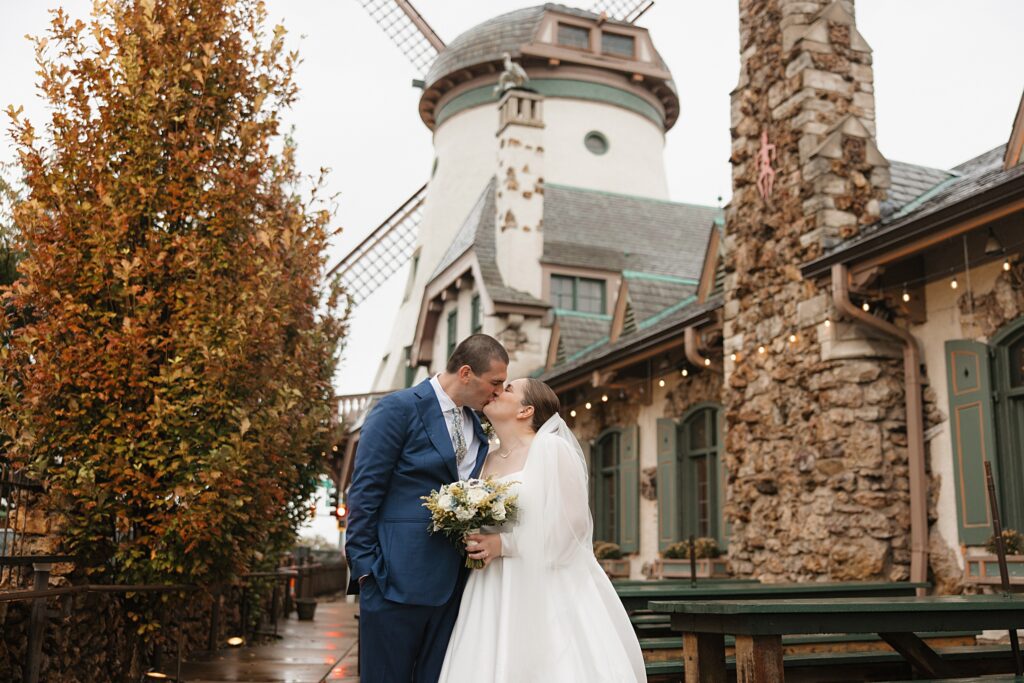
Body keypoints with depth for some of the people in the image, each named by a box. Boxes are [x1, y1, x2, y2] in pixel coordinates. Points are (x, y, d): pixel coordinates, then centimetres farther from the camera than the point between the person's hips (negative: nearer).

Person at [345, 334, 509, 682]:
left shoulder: (475, 424, 13)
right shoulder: (399, 408, -9)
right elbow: (364, 492, -10)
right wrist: (364, 567, -13)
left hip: (452, 583, 7)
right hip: (398, 578, -7)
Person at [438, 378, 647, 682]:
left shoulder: (551, 449, -6)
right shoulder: (487, 460, 14)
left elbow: (573, 522, -12)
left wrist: (505, 544, -15)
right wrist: (474, 543, 1)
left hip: (545, 589, -6)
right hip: (496, 594, 6)